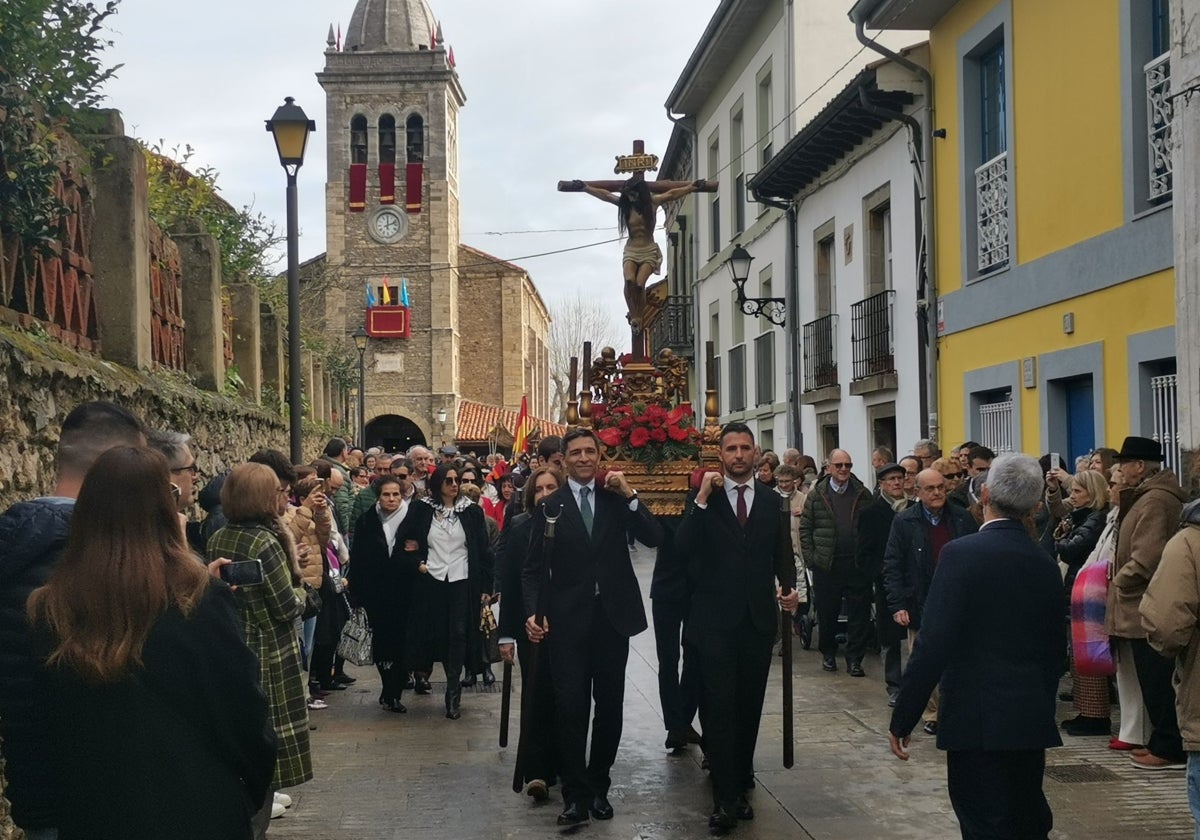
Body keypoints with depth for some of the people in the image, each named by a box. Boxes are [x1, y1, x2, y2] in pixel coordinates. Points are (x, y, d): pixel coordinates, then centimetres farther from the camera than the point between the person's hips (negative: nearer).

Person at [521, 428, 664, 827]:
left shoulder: (616, 499, 6)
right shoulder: (549, 507, 2)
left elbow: (654, 538, -6)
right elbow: (533, 568, 0)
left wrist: (630, 494, -13)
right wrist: (533, 612, -14)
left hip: (612, 616, 2)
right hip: (568, 619, -2)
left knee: (609, 706, 10)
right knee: (571, 708, -2)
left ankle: (598, 786, 24)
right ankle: (576, 794, 6)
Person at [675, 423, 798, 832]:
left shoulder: (772, 500, 8)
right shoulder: (703, 498, 0)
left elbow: (782, 554, 9)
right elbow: (684, 548, -13)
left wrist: (789, 587, -10)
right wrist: (701, 499, -19)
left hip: (758, 617, 3)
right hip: (715, 618, -3)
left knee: (749, 705, 11)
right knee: (719, 706, -6)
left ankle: (740, 784, 26)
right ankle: (725, 797, -4)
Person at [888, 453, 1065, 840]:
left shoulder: (961, 553, -13)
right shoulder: (1045, 563, 6)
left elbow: (932, 645, -17)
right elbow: (1055, 650, 14)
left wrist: (902, 719, -11)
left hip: (977, 721, -6)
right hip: (1031, 721, 6)